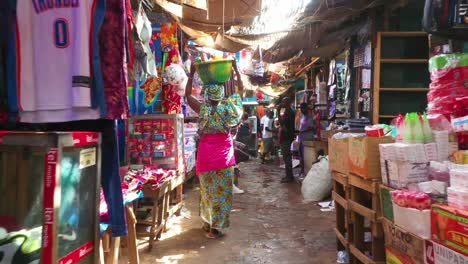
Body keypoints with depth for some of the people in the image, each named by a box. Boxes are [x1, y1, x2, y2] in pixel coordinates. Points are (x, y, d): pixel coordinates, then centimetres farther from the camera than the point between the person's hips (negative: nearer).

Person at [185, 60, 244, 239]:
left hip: (207, 153, 0)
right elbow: (240, 89, 9)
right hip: (225, 153, 0)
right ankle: (215, 227, 9)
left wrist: (191, 74, 12)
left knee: (208, 189, 12)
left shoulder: (202, 110, -6)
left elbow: (188, 94, 9)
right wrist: (235, 69, 15)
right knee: (222, 190, 5)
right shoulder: (227, 107, -5)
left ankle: (208, 222, 25)